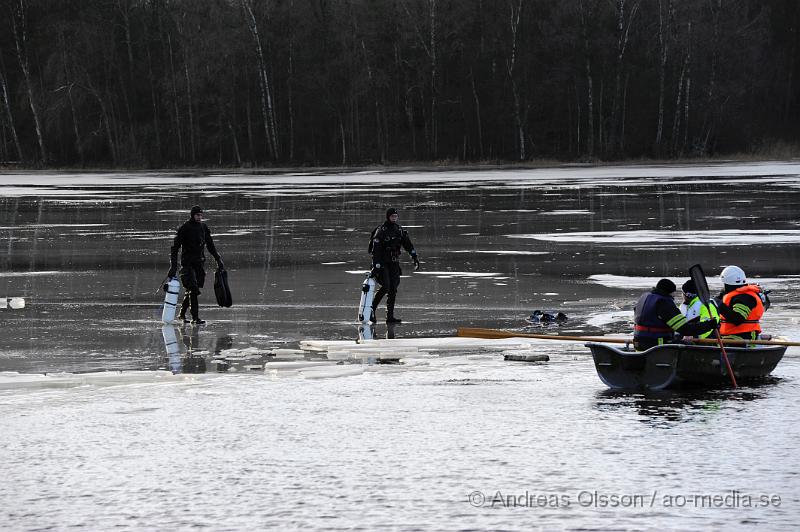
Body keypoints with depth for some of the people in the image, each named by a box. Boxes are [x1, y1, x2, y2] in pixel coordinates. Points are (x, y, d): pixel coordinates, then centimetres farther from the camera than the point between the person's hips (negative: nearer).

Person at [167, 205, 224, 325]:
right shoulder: (185, 228, -7)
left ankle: (182, 314, 24)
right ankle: (195, 318, -16)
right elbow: (175, 247, -7)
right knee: (193, 289, -15)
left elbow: (211, 246, 19)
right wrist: (173, 266, -13)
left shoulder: (203, 228, 9)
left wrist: (218, 260, 14)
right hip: (187, 263, -6)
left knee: (191, 291, 9)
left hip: (199, 263, 6)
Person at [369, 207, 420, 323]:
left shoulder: (399, 230, 8)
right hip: (382, 263, -6)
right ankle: (372, 309, -1)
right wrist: (376, 266, -22)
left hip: (394, 263, 6)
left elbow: (408, 244, 12)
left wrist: (415, 258, 2)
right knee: (385, 287, -17)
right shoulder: (381, 231, -11)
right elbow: (376, 250, -16)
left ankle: (390, 316, 3)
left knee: (393, 289, 0)